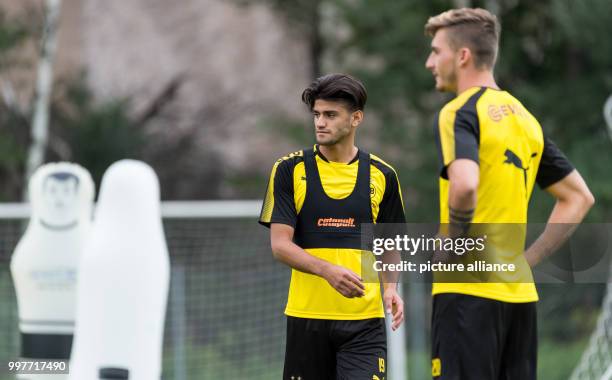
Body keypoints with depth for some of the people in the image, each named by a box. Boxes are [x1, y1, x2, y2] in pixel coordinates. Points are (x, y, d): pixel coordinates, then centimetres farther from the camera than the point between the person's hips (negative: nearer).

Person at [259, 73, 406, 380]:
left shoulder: (382, 175, 7)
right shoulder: (289, 170, 1)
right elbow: (280, 245, -5)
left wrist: (390, 288, -5)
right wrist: (328, 270, -21)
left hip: (364, 319, 0)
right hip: (307, 316, 0)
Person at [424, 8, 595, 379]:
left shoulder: (459, 112, -8)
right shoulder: (523, 117, 16)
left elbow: (464, 185, -27)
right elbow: (580, 197, 20)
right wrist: (528, 258, 14)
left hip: (469, 292, -8)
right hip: (519, 292, 8)